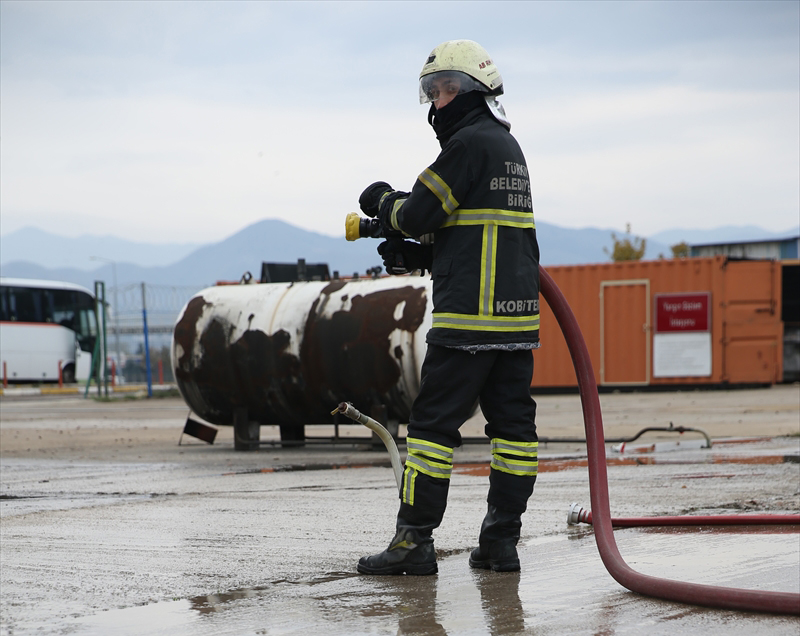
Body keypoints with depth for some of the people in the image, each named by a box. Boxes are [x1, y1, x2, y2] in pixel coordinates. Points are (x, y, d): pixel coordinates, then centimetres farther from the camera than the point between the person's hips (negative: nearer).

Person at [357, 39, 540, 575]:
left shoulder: (470, 143, -10)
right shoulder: (509, 148, 20)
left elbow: (419, 214, -11)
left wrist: (382, 200, 10)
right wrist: (412, 255, 12)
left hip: (469, 313, -9)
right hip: (518, 311, 9)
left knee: (435, 421, -5)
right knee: (513, 422, 7)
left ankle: (416, 540, -5)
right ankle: (501, 541, 9)